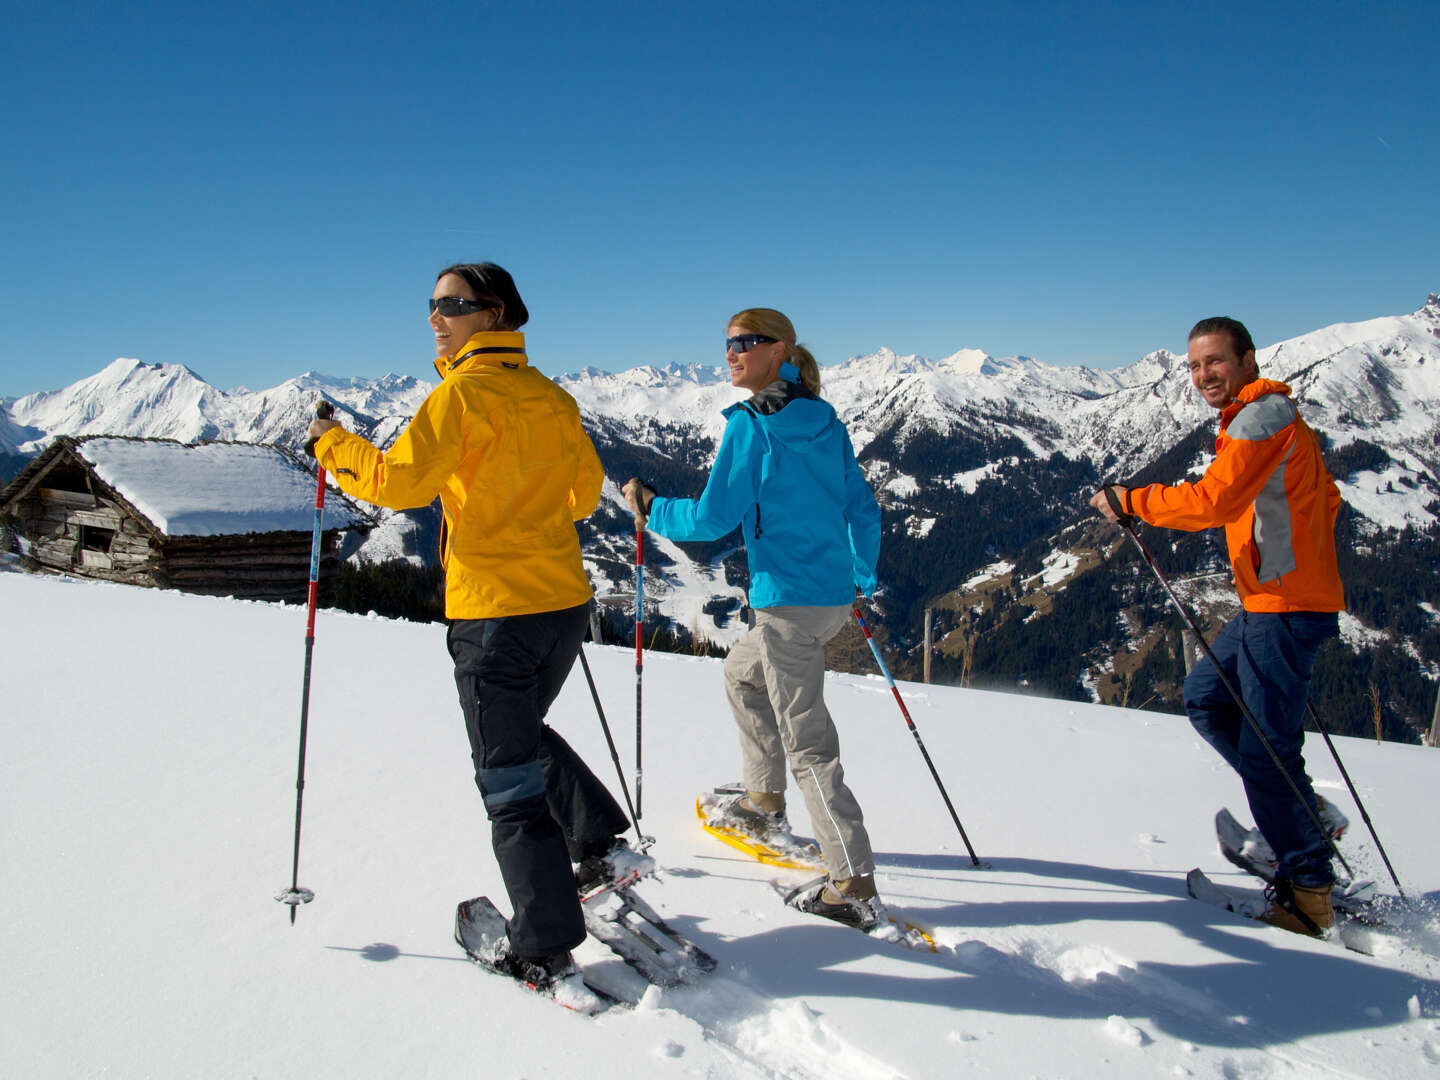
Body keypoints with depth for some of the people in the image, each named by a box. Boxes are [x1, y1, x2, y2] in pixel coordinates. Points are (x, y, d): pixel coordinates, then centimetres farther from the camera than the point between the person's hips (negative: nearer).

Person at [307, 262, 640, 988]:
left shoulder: (464, 393, -12)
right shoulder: (551, 397, 9)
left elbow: (398, 481, -20)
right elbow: (585, 493, 18)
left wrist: (332, 443, -2)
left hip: (494, 612, -7)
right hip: (565, 602, 7)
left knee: (509, 780, 3)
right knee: (523, 733, 30)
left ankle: (547, 953, 10)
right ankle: (601, 843, 29)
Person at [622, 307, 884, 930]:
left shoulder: (750, 425, -12)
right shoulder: (827, 422, 10)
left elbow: (713, 518, -13)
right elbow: (862, 506, 14)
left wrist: (651, 509, 4)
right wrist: (863, 578, 26)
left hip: (790, 603, -9)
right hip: (834, 598, 9)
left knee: (807, 742, -2)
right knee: (742, 671, 30)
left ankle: (855, 887, 0)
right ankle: (765, 801, 38)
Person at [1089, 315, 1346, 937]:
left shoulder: (1262, 418, -14)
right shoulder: (1269, 418, 17)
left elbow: (1211, 500, -25)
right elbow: (1325, 497, 26)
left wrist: (1131, 502, -14)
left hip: (1284, 607, -10)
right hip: (1269, 602, 11)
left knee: (1266, 746, -6)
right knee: (1206, 699, 17)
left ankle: (1308, 890, 5)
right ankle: (1304, 814, 22)